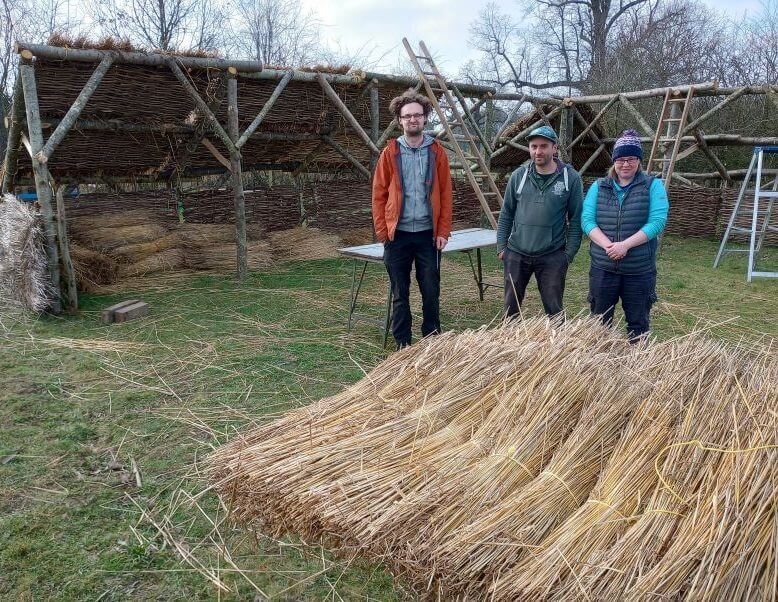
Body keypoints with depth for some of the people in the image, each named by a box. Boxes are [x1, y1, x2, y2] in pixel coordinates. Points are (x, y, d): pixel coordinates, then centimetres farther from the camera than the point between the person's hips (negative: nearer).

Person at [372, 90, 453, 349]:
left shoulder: (437, 152, 4)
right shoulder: (390, 153, 3)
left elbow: (446, 195, 3)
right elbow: (379, 194, 3)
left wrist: (443, 231, -3)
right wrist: (382, 231, -3)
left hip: (428, 234, 0)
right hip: (397, 234, 0)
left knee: (431, 292, 6)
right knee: (400, 294, 8)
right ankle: (402, 345, 20)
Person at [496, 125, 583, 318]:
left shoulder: (571, 178, -4)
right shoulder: (518, 176, 3)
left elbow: (576, 219, -1)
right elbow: (506, 214, 9)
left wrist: (570, 253, -5)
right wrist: (501, 246, 4)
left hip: (552, 257, -2)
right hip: (516, 254, 2)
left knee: (554, 310, 6)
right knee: (511, 308, 10)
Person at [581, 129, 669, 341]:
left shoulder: (653, 186, 1)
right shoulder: (599, 187, 8)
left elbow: (657, 221, -10)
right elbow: (587, 220, -2)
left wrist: (625, 245, -20)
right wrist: (608, 245, -18)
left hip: (640, 270, -2)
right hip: (603, 268, 2)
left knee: (638, 323, 10)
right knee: (600, 321, 10)